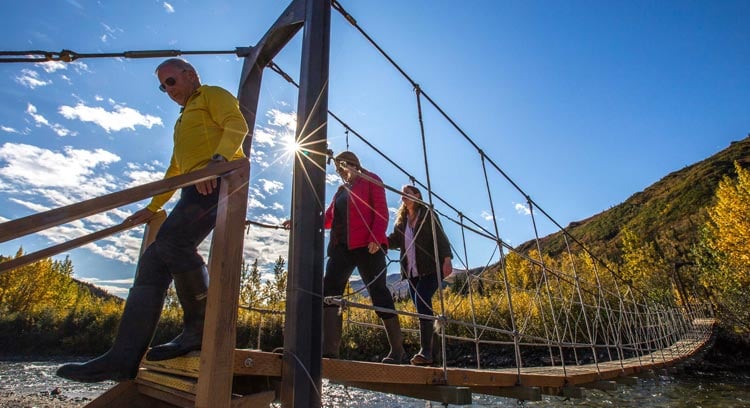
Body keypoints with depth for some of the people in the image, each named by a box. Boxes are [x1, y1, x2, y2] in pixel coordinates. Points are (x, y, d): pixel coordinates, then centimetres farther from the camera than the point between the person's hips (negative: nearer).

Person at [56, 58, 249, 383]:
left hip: (218, 180, -9)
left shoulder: (213, 95, 12)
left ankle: (200, 328, -18)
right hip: (196, 189, 9)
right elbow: (175, 171, 37)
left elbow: (237, 124, -10)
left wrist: (218, 159, -27)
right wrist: (151, 209, 32)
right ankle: (123, 358, -5)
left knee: (172, 241, -29)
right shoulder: (183, 121, 38)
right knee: (153, 261, -3)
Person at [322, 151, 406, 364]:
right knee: (329, 290, -10)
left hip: (367, 246, -7)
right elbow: (328, 218, 22)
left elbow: (381, 212, -4)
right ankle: (330, 348, -12)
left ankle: (397, 349, 7)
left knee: (378, 293, -5)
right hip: (341, 247, 7)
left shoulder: (371, 180, 9)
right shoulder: (341, 190, 28)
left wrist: (376, 238, -19)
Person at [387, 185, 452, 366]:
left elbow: (440, 238, -7)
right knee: (420, 307, 5)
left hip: (430, 269, -6)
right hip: (412, 271, 6)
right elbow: (394, 240, 7)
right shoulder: (401, 220, 17)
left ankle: (426, 351, -18)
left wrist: (447, 259, -21)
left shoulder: (428, 214, 1)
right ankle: (428, 351, 12)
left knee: (422, 302, -20)